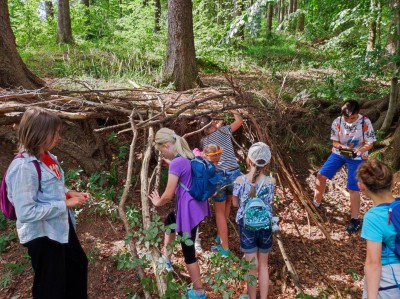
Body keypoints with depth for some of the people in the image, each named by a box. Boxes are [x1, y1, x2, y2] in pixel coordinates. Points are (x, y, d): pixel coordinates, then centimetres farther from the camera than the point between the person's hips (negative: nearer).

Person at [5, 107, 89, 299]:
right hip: (41, 234, -9)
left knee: (78, 264, 28)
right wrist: (65, 203, -23)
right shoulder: (24, 167, -26)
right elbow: (26, 212, -28)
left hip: (60, 227, 9)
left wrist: (70, 193, -4)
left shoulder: (48, 158, -1)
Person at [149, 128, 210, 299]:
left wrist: (158, 202, 2)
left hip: (189, 210, -9)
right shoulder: (189, 157, 5)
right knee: (170, 220, 33)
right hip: (197, 206, 9)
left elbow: (168, 195, -18)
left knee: (188, 251, 6)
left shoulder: (176, 163, -22)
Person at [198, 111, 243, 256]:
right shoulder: (223, 131, 11)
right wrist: (234, 112, 37)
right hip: (234, 174, 1)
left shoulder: (203, 141, 13)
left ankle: (225, 248, 18)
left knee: (219, 212, 15)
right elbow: (240, 120, 23)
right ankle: (220, 235, 40)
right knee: (228, 202, 29)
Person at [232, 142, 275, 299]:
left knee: (252, 266, 14)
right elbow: (269, 201, 2)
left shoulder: (240, 180, -15)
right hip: (265, 226, 1)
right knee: (263, 265, 19)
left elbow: (235, 203, -3)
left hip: (246, 226, -1)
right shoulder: (271, 181, -14)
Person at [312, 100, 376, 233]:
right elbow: (335, 142, -5)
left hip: (357, 157, -3)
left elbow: (369, 144, -13)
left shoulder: (365, 122, -20)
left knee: (353, 188, -8)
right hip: (339, 153, 3)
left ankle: (355, 220, 7)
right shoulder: (337, 122, -14)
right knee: (321, 175, -6)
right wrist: (341, 147, -28)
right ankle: (315, 204, 16)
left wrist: (357, 151, -33)